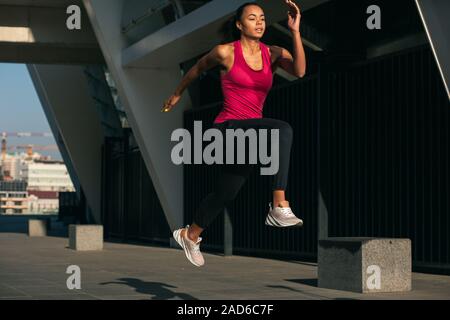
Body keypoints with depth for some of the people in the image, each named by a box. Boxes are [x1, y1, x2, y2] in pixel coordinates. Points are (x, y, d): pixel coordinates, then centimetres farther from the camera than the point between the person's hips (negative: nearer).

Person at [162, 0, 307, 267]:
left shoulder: (274, 54, 3)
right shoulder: (225, 52, -4)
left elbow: (299, 71, -17)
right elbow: (197, 69, 15)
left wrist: (295, 32, -25)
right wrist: (177, 94, 28)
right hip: (229, 128, -5)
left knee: (227, 192, 20)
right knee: (283, 130, -32)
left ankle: (190, 235, 46)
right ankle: (279, 207, -34)